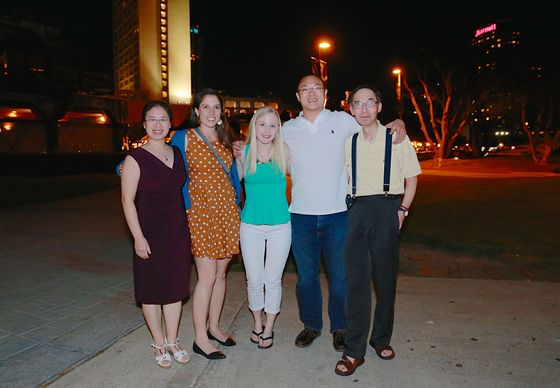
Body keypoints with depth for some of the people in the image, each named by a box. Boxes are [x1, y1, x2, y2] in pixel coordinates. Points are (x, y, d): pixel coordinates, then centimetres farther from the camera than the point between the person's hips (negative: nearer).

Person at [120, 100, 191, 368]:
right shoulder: (135, 158, -9)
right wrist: (138, 237, -14)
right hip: (150, 232, -4)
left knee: (176, 286, 11)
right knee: (152, 288, 8)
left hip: (178, 230, 5)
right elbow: (127, 200, -10)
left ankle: (172, 340, 28)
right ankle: (158, 342, 27)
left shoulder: (178, 154, 7)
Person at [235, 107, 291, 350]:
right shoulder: (243, 152, 0)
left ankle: (269, 328, 29)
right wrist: (236, 155, -1)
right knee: (254, 281, 9)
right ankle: (257, 323, 34)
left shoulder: (284, 153, -2)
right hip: (251, 226, 1)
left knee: (273, 280, 8)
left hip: (280, 226, -1)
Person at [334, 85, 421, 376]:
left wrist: (402, 210, -2)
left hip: (387, 209, -1)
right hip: (356, 210, 2)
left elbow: (412, 177, 7)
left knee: (385, 276, 7)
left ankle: (381, 338, 27)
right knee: (355, 278, -1)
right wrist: (347, 208, 5)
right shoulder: (348, 142, 10)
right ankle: (354, 350, 7)